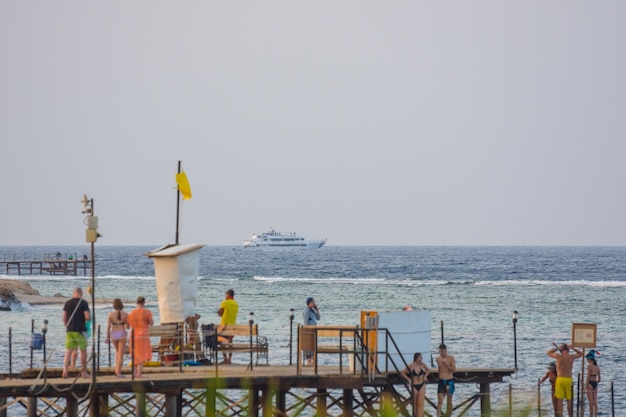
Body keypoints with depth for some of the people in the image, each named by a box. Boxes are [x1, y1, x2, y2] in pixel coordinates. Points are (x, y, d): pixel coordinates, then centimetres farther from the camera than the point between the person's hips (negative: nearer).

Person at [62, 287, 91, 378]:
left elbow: (64, 318, 5)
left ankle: (65, 369, -18)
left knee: (69, 350, 2)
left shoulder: (67, 303, 5)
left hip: (69, 330, 3)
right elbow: (88, 317, -14)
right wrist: (89, 313, 9)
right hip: (80, 330, -3)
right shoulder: (83, 303, -6)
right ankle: (84, 372, 14)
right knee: (83, 350, 10)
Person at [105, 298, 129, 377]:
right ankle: (118, 373, -5)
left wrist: (107, 337, -2)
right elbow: (127, 327, 2)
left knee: (117, 352, 24)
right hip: (122, 334, -2)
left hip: (113, 334, 2)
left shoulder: (111, 314, -5)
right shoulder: (125, 314, -5)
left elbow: (108, 326, -8)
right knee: (121, 354, 2)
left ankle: (117, 370, 16)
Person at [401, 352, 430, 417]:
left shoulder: (422, 364, -4)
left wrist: (425, 376, 0)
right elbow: (402, 373, 2)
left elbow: (428, 370, 16)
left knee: (420, 404, -9)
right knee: (415, 404, 10)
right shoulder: (411, 366, -10)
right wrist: (408, 379, -5)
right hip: (414, 386, -1)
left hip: (422, 385, 1)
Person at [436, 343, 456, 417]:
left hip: (449, 381, -2)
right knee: (440, 401, -9)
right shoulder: (438, 359, 5)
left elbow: (454, 369, -13)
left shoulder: (451, 358, -5)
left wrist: (446, 364, -23)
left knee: (449, 401, 8)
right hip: (441, 381, 2)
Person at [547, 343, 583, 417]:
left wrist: (557, 348, 13)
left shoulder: (559, 356, -7)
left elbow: (548, 352, 10)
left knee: (559, 400, -1)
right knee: (569, 401, 10)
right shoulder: (572, 357, 0)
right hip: (569, 380, 2)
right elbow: (581, 354, 20)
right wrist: (572, 348, 14)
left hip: (560, 379, -2)